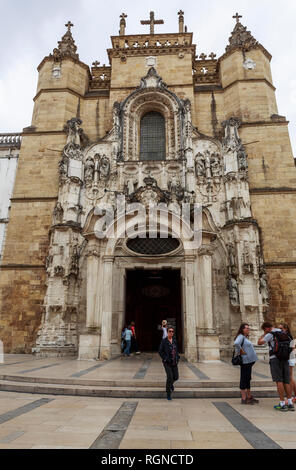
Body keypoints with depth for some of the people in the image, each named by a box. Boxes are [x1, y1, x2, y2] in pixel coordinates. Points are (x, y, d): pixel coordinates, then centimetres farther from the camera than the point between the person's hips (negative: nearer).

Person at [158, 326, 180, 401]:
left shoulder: (174, 341, 6)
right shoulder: (164, 341, -9)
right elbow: (160, 351, -6)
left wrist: (177, 358, 6)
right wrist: (165, 359, -12)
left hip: (174, 362, 5)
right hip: (167, 362, -5)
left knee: (176, 377, 3)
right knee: (170, 377, -11)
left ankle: (170, 383, 39)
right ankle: (168, 393, 9)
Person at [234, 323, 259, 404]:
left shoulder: (245, 337, 17)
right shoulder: (240, 336, -13)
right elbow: (236, 343, -34)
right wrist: (241, 352, -21)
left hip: (249, 361, 10)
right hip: (245, 361, -10)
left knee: (248, 379, 16)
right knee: (244, 379, -3)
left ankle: (249, 397, 26)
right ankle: (244, 399, 3)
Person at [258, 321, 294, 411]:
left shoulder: (270, 334, -9)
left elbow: (259, 342, -7)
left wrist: (264, 334, 2)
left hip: (275, 359, -6)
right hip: (285, 359, 6)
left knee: (279, 381, -5)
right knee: (286, 382, 9)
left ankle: (282, 404, -5)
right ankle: (290, 404, 6)